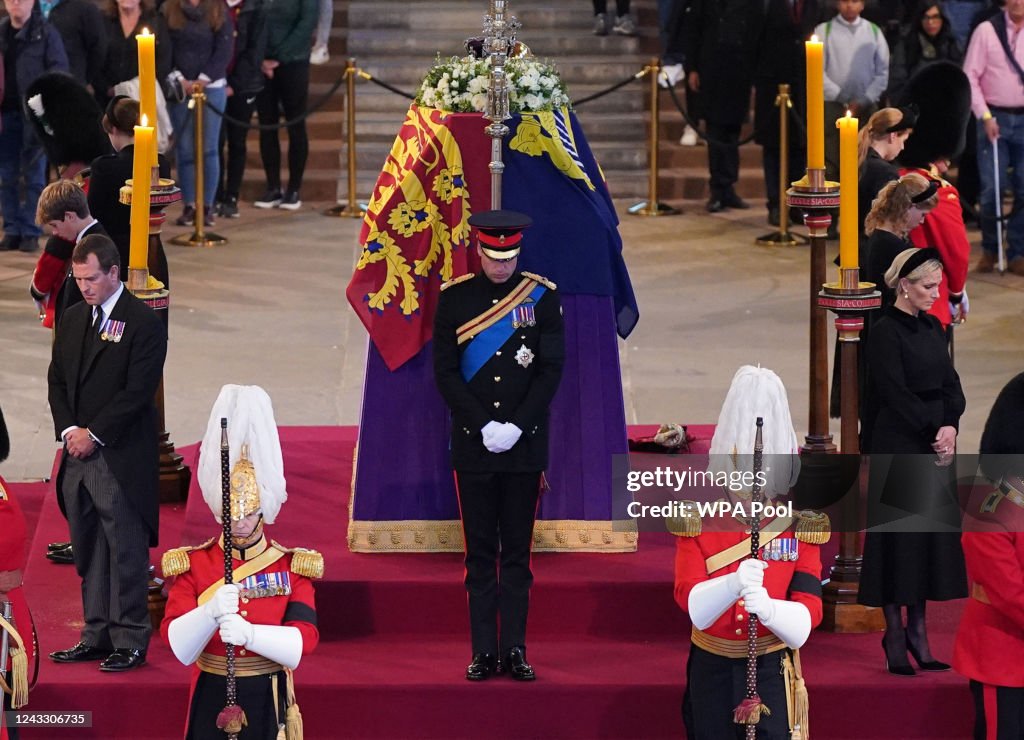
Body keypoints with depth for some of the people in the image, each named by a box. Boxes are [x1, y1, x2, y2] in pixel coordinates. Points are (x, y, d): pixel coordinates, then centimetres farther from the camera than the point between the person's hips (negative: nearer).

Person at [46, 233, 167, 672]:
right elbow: (57, 381, 15)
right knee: (89, 554, 10)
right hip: (78, 454, 7)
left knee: (126, 554, -4)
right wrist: (69, 430, -1)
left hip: (121, 459, -7)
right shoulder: (72, 319, 14)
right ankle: (97, 636, 16)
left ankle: (130, 641, 1)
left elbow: (138, 391, -13)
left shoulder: (144, 323, -8)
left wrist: (94, 434, -13)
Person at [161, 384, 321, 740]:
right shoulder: (192, 564, 0)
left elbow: (305, 638, -13)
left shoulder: (292, 566, 0)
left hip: (268, 706, 0)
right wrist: (210, 613, -30)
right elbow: (177, 643, -9)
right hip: (212, 705, 0)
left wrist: (250, 633, -30)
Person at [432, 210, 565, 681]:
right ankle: (483, 651, 7)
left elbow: (551, 370, 0)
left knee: (517, 551, 4)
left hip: (525, 444, 0)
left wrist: (516, 426, -11)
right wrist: (484, 426, -10)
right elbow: (445, 373, -1)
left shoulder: (541, 297, 2)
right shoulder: (455, 298, 1)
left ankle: (515, 650, 7)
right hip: (473, 446, 0)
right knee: (480, 553, 3)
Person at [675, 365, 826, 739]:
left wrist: (769, 608, -33)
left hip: (772, 674, -1)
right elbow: (690, 600, -15)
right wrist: (734, 584, -36)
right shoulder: (696, 523, -1)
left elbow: (807, 615, -10)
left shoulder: (799, 528, -1)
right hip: (711, 673, 1)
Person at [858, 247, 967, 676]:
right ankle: (895, 633, 4)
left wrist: (950, 426, -10)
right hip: (897, 447, -7)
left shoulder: (932, 328, 11)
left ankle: (918, 629, 12)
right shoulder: (885, 333, -11)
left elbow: (950, 383, 7)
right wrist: (933, 432, -15)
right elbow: (896, 394, -15)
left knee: (931, 536, 7)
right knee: (898, 535, -3)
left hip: (934, 447, 7)